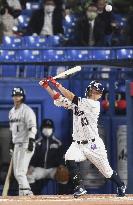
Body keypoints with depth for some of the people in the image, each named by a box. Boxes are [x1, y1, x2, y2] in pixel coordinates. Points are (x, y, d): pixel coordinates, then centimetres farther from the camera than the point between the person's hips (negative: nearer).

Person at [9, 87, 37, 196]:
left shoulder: (27, 110, -10)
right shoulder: (12, 112, 17)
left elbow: (32, 127, -18)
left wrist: (31, 141, -26)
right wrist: (12, 142, 24)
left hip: (26, 144, -9)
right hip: (17, 145, 9)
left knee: (20, 172, -16)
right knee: (17, 172, 9)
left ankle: (25, 192, -14)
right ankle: (25, 192, 15)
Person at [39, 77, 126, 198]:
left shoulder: (95, 105, -14)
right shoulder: (78, 103, 3)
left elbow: (73, 99, -22)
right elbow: (59, 100, -2)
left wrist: (58, 85, -22)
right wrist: (46, 86, -14)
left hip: (93, 145, -4)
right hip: (77, 144, 4)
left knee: (106, 170, 5)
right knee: (69, 160, -25)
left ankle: (121, 186, 33)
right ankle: (80, 187, -13)